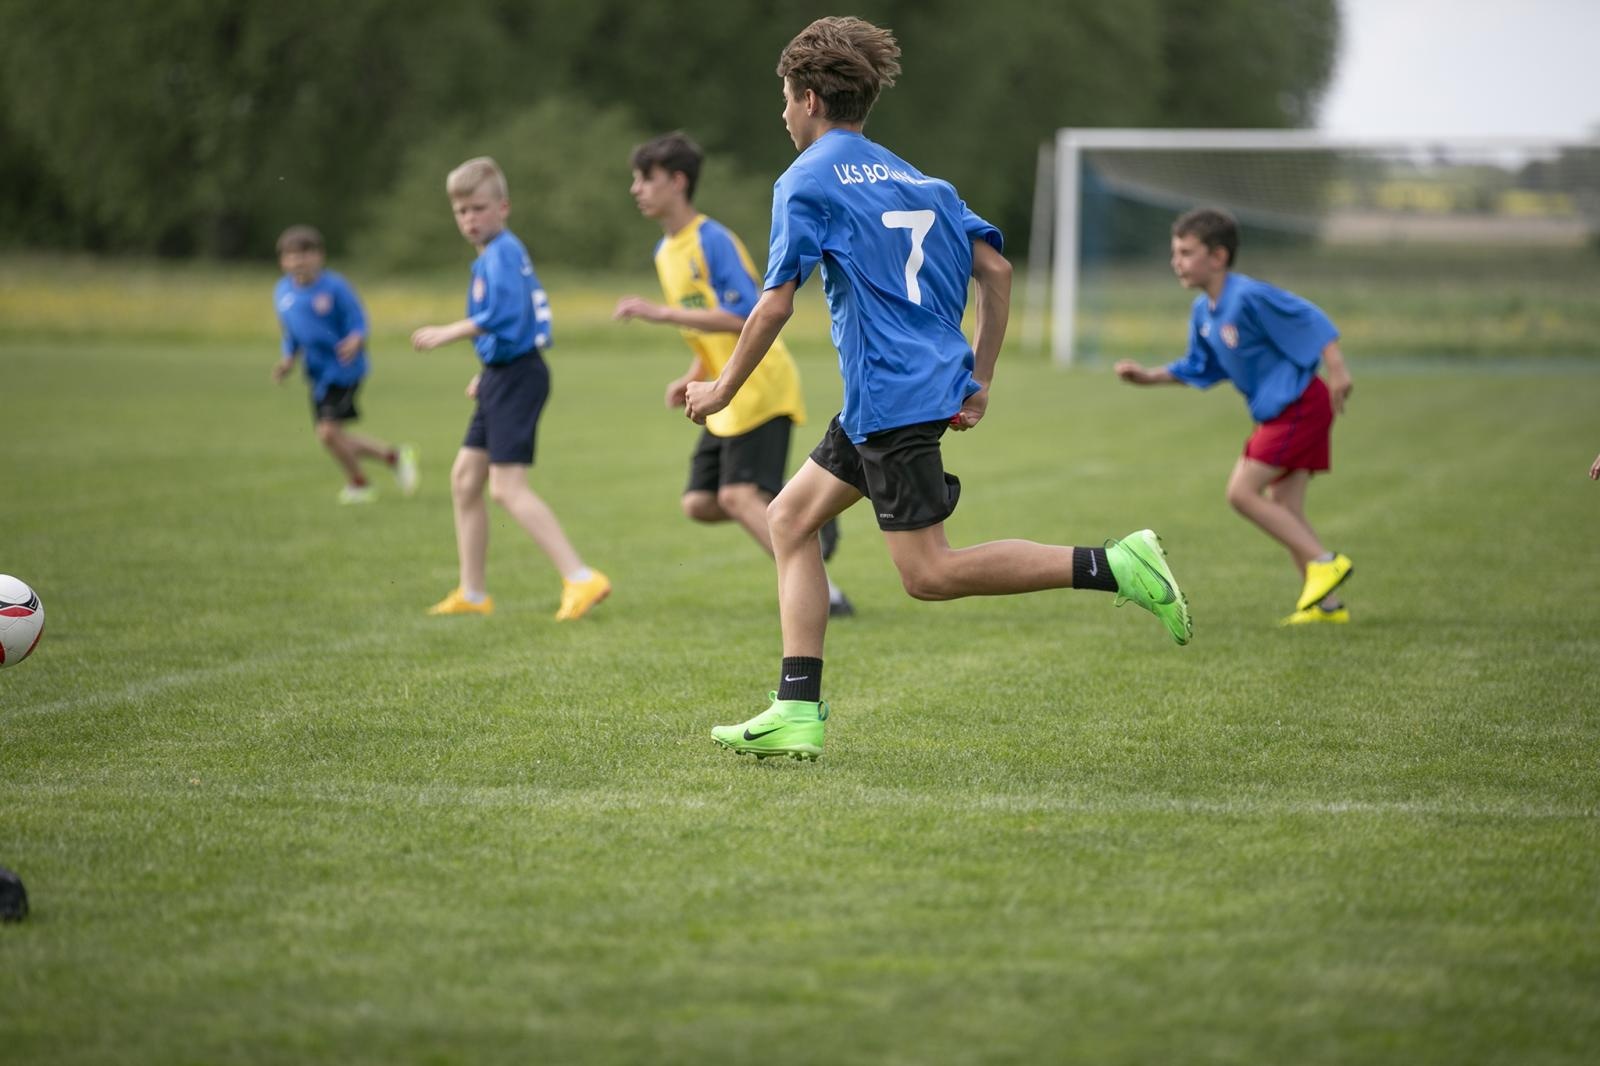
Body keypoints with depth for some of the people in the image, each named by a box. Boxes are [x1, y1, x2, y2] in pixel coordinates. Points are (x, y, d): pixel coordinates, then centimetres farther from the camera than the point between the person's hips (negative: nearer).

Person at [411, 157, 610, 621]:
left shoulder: (503, 253, -14)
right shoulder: (491, 255, 16)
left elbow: (503, 314, -27)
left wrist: (447, 334, -21)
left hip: (517, 375, -11)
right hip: (502, 376, 11)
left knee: (507, 486, -14)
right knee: (465, 478, 14)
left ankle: (582, 578, -18)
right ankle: (473, 593, 21)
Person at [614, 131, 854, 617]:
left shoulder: (714, 241, -16)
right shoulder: (665, 252, 13)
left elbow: (744, 316, -26)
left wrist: (662, 313, -27)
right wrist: (693, 377, 7)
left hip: (759, 386, -9)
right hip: (727, 398, 9)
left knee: (738, 496, -17)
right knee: (699, 503, 4)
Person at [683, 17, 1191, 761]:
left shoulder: (807, 182, -5)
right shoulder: (914, 179, 18)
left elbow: (776, 304, -11)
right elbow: (996, 269, 12)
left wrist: (723, 390, 1)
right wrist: (979, 381, 16)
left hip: (891, 394, -9)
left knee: (929, 574, -8)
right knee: (790, 516, 14)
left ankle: (1115, 566, -16)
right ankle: (796, 714, 7)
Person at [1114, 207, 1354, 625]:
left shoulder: (1248, 297, -19)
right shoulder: (1203, 312, 10)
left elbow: (1310, 319, -19)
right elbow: (1198, 369, 22)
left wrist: (1336, 368, -24)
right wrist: (1148, 376, 12)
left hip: (1299, 404, -10)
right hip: (1277, 413, 10)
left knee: (1241, 490, -13)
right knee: (1283, 512, 8)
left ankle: (1324, 561, -10)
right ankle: (1327, 603, 10)